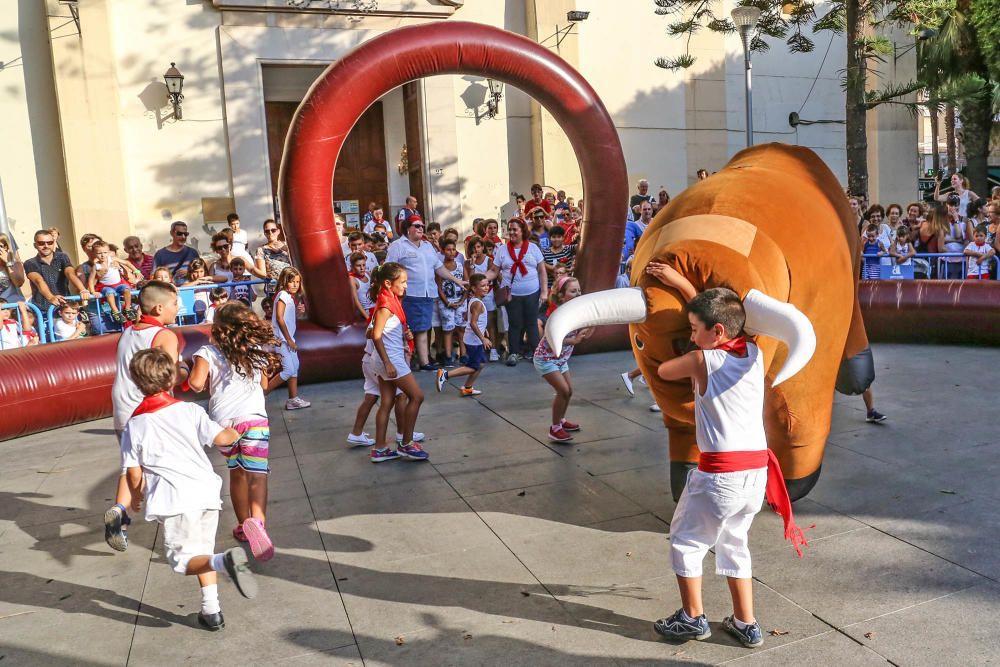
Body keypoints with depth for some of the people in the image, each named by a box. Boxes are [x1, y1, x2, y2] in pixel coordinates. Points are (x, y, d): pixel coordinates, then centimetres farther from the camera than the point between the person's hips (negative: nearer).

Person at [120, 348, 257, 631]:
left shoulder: (134, 425, 3)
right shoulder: (190, 410, 5)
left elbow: (134, 473, 3)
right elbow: (220, 437, -3)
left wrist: (137, 497, 23)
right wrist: (235, 434, 20)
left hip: (176, 500, -4)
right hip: (208, 491, 4)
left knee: (182, 558, 3)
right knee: (201, 553, 21)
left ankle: (225, 560, -26)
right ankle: (211, 610, 20)